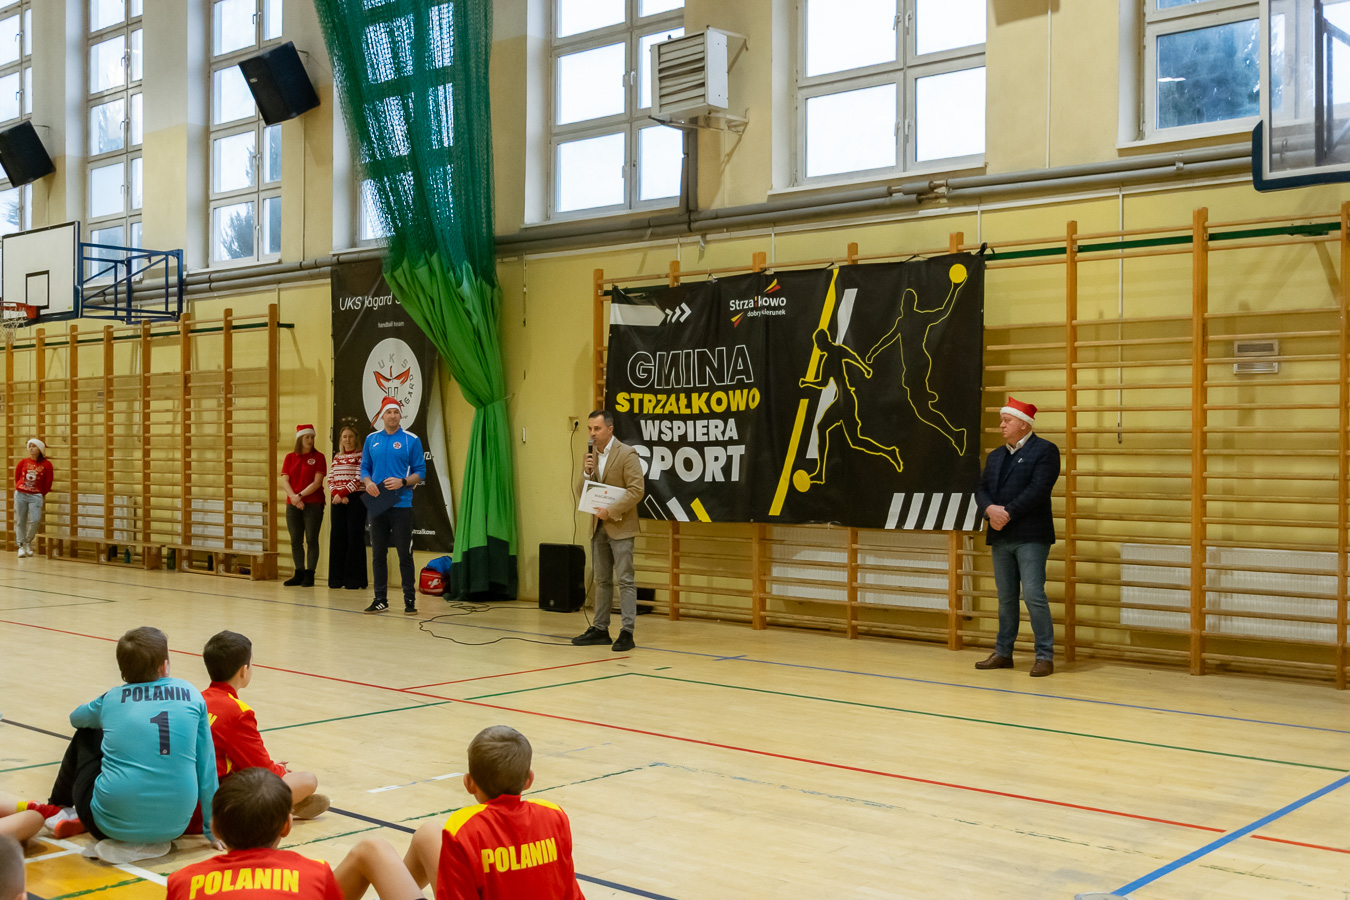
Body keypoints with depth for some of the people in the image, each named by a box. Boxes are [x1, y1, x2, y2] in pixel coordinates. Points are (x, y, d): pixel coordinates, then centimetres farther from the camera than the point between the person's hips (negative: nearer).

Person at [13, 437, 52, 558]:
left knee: (35, 520, -12)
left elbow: (48, 482, 7)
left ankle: (28, 542, 12)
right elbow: (17, 477, 15)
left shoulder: (46, 464, -2)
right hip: (20, 494, 1)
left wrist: (43, 494, 14)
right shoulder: (23, 462, 2)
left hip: (36, 495, -1)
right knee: (20, 521, 4)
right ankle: (21, 546, 14)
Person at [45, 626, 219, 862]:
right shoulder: (191, 696, 0)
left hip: (113, 823, -1)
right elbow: (207, 768, 2)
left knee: (87, 736, 25)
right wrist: (211, 829, 11)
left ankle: (58, 809, 41)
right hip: (174, 826, 1)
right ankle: (149, 842, 18)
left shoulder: (111, 700, 2)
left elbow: (76, 717, 28)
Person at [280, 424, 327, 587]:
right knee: (296, 541, 7)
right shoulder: (290, 457, 10)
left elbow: (317, 482, -8)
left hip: (313, 504, -4)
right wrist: (294, 497, -13)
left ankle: (309, 575, 0)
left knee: (311, 540, -3)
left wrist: (300, 495, -15)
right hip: (293, 505, 4)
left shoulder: (318, 457, 0)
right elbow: (284, 480, 2)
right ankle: (299, 574, 15)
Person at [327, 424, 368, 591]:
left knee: (354, 538, -6)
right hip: (338, 501, 5)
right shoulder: (337, 457, 16)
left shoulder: (360, 456, -1)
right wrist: (335, 494, -8)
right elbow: (330, 479, 9)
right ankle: (337, 578, 12)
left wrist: (341, 493, -14)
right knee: (337, 537, 5)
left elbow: (358, 479, -11)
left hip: (355, 500, -5)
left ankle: (355, 580, -2)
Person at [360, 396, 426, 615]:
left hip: (401, 505, -3)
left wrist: (402, 482, -17)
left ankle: (410, 600, 4)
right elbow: (364, 468, 14)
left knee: (405, 554, -3)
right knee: (378, 554, 8)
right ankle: (380, 599, 16)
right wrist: (368, 482, -6)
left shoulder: (412, 440, 0)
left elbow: (420, 472, -1)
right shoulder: (371, 439, 10)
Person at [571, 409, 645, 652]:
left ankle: (627, 632, -6)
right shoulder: (590, 454, 10)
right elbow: (581, 490, 11)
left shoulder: (626, 454, -12)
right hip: (598, 527, 7)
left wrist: (611, 511, -19)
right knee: (602, 580, 13)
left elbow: (637, 490, -17)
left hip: (620, 526, -7)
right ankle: (600, 629, 19)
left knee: (625, 580, -6)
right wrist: (586, 473, -9)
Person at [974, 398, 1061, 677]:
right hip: (1001, 537, 7)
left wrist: (1008, 513, -18)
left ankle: (1045, 656, -3)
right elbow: (981, 489, 10)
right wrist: (990, 509, -12)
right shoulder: (995, 456, 18)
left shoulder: (1045, 450, -3)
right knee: (1006, 598, 12)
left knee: (1034, 595, -10)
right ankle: (1003, 653, 19)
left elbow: (1038, 489, -15)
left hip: (1030, 536, -7)